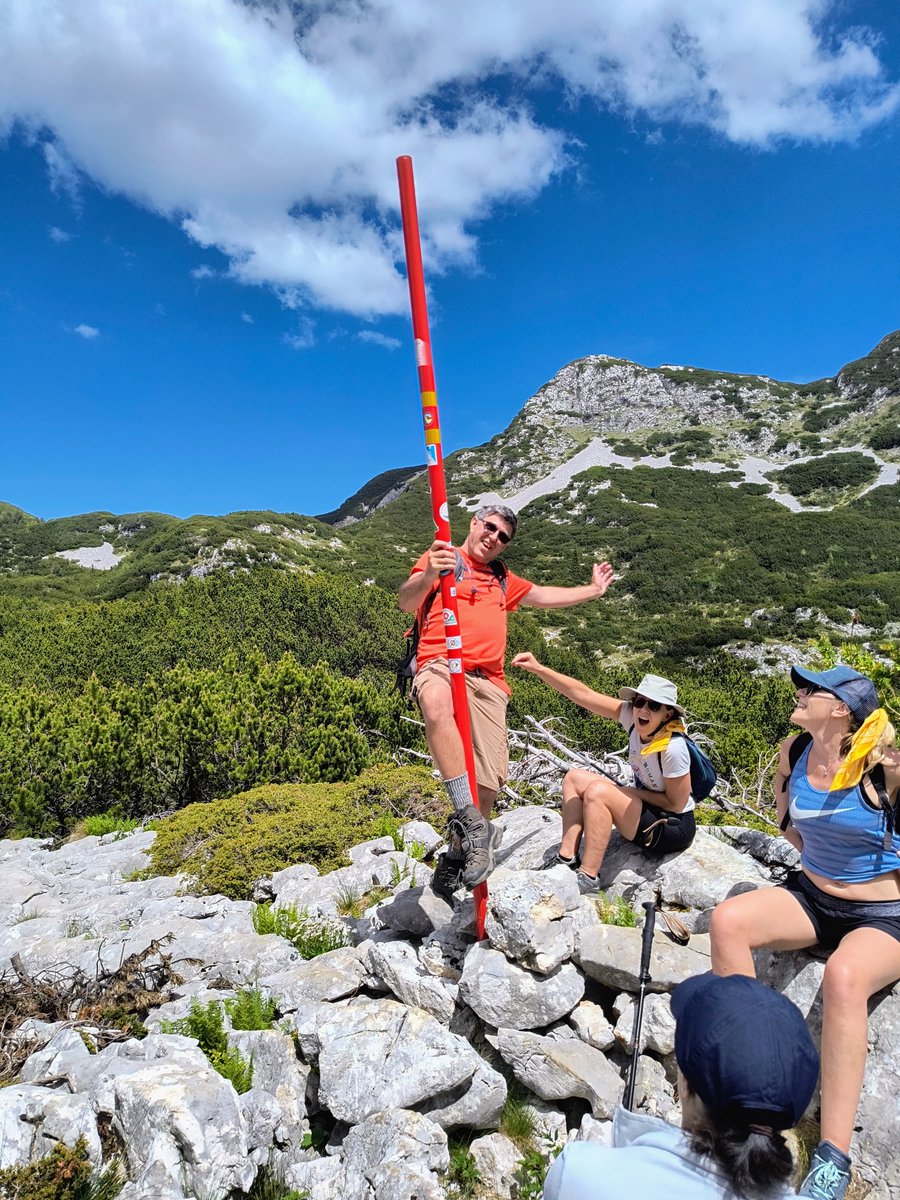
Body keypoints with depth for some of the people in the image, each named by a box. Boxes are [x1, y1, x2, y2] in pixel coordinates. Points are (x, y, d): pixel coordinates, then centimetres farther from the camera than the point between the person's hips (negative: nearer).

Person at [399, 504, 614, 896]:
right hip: (441, 663, -5)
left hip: (489, 679, 6)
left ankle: (459, 850, 17)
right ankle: (472, 822, -37)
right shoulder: (442, 557, 10)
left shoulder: (502, 579, 32)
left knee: (489, 778, -7)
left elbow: (543, 596, 45)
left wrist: (593, 590, 49)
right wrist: (428, 575, -28)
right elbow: (406, 601, -7)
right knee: (436, 703, -42)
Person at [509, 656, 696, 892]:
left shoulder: (672, 748, -30)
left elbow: (677, 803, -19)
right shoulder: (632, 716, -12)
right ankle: (567, 858, 0)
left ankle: (588, 877, -18)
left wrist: (632, 792, -13)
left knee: (597, 791, -26)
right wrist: (538, 669, -23)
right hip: (648, 809, 8)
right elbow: (584, 694, -16)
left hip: (673, 828, -8)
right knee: (574, 778, 3)